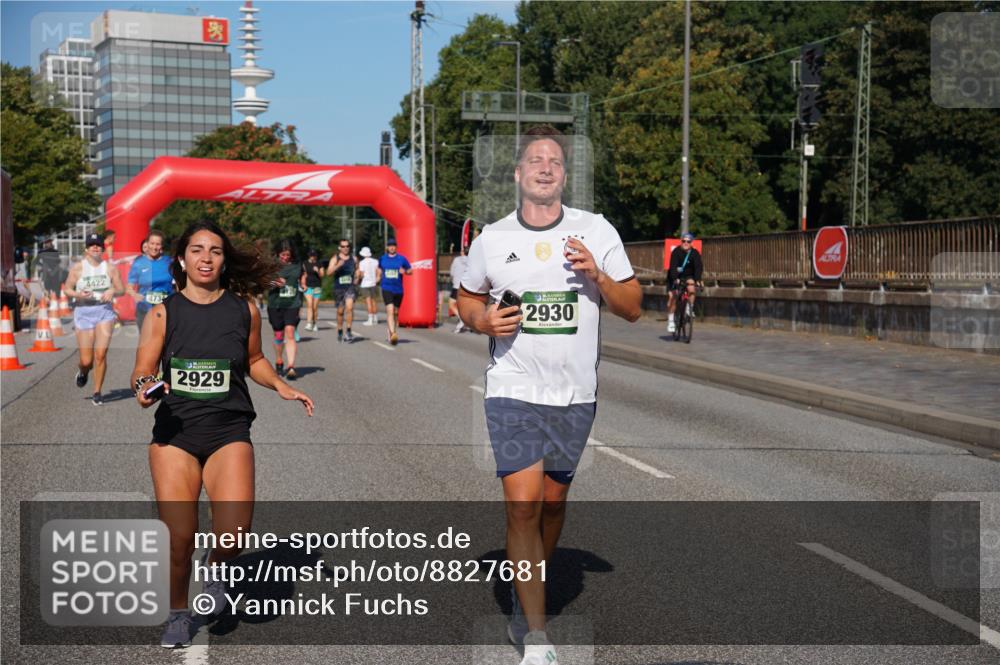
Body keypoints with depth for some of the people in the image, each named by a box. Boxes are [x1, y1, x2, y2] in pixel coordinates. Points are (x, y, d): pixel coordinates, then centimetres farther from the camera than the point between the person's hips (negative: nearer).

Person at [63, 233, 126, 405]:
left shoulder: (109, 268, 5)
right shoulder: (78, 268, 1)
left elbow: (121, 290, 10)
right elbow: (67, 289, 6)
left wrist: (112, 291, -11)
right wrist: (78, 294, -14)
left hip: (105, 311, 1)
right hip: (84, 312, 0)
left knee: (101, 353, -13)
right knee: (86, 361, -1)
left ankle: (97, 392, 2)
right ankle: (83, 372, 38)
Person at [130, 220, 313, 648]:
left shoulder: (244, 309, 4)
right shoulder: (163, 313, 0)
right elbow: (142, 371, -1)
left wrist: (281, 387, 3)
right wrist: (144, 387, -22)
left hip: (229, 432, 0)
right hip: (175, 432, 0)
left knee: (234, 530, -20)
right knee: (179, 538, -5)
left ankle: (215, 566, 17)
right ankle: (178, 615, 24)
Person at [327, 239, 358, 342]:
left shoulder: (353, 258, 7)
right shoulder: (335, 258, 0)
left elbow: (357, 269, 25)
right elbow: (329, 272, -13)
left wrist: (357, 278, 6)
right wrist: (337, 266, -30)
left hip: (350, 287, 0)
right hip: (338, 288, 0)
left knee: (349, 306, -20)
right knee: (340, 311, 9)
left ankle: (348, 331, -16)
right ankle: (340, 332, 27)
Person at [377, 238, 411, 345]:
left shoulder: (402, 258, 2)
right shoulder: (382, 259, 7)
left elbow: (410, 271, 8)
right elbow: (379, 273, 21)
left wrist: (405, 271, -13)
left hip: (398, 289, 1)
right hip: (387, 289, -1)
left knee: (395, 312, 12)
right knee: (390, 310, -18)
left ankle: (391, 332, 30)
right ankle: (393, 334, -27)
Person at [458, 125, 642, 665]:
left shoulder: (596, 231, 1)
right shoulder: (491, 239, 2)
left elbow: (632, 308, 4)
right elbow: (467, 299, 16)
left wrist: (597, 276, -15)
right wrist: (484, 320, -7)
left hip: (576, 394, 1)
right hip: (513, 392, -1)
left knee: (553, 503, 11)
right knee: (523, 506, -10)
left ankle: (525, 600, 36)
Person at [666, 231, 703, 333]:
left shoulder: (695, 253, -12)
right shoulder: (676, 252, -18)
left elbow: (698, 267, -22)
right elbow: (673, 266, -29)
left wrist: (698, 280, -38)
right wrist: (675, 279, -44)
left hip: (688, 276, 2)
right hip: (675, 277, -2)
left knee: (691, 287, -29)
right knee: (672, 296, -14)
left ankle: (690, 309, -13)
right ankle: (670, 320, -6)